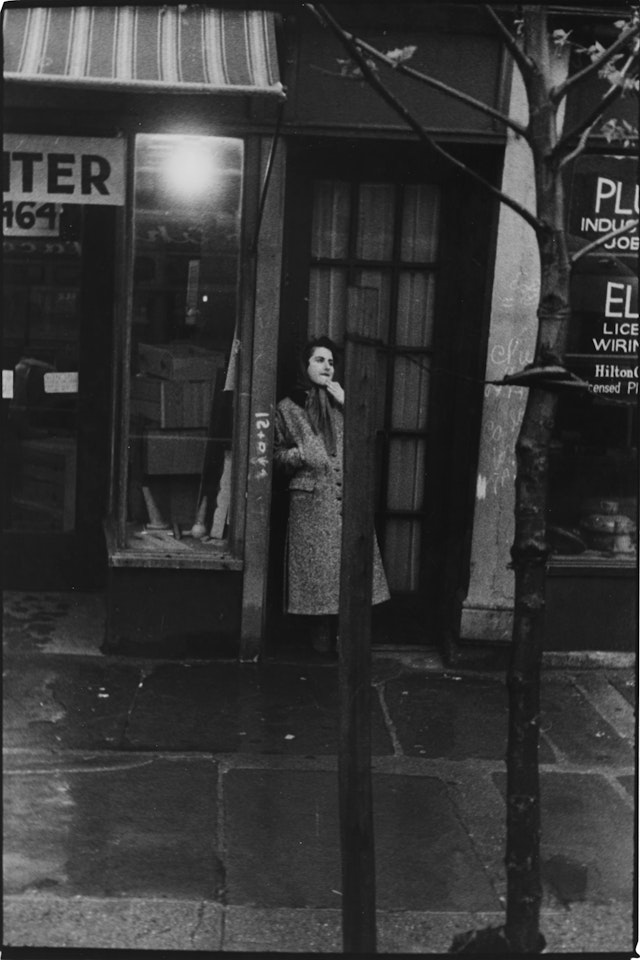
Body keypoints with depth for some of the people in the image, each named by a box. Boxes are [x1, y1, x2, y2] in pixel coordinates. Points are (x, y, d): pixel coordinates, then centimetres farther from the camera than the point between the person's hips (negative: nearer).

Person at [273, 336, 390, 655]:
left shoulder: (340, 401, 17)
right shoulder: (288, 408, 9)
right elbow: (277, 454, 11)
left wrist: (346, 404, -2)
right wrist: (300, 454, -9)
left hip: (348, 499, 2)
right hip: (311, 502, -2)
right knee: (317, 571, -4)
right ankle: (322, 638, 7)